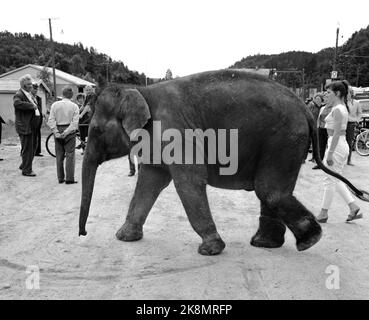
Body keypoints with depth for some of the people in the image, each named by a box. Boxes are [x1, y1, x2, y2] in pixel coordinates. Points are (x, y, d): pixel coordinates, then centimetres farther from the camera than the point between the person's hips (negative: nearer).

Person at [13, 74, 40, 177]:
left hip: (32, 126, 9)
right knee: (27, 148, -2)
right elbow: (17, 103, -35)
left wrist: (36, 109, 9)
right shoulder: (19, 95, -12)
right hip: (25, 126, -9)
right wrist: (32, 105, -27)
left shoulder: (29, 94, 17)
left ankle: (24, 165, 32)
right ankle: (26, 170, 9)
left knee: (33, 146, 16)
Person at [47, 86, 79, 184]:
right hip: (69, 132, -2)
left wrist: (56, 132, -7)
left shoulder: (55, 105, 1)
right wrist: (66, 133, -12)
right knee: (70, 155, 2)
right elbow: (74, 123, -12)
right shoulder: (74, 106, -4)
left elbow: (51, 121, -5)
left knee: (59, 155, 10)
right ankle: (69, 178, 1)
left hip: (58, 130, 2)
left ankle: (60, 178, 15)